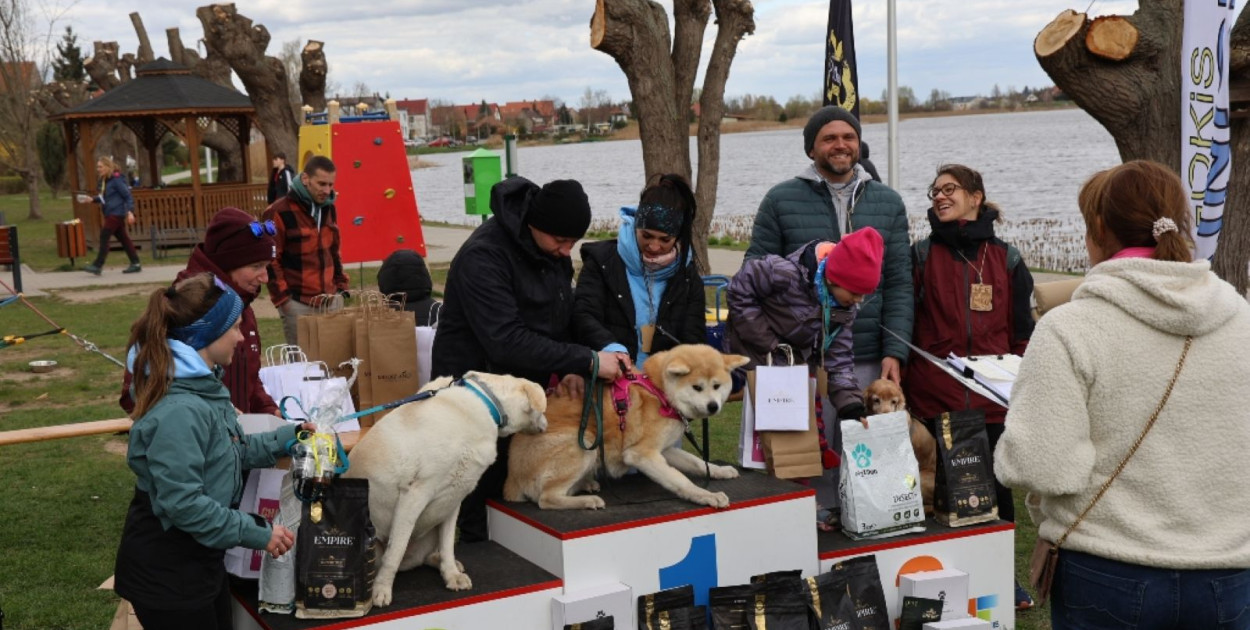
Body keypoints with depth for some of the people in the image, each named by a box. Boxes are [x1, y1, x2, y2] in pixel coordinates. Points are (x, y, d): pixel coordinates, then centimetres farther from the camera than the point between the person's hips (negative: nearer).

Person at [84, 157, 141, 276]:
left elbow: (128, 196, -14)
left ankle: (98, 266, -11)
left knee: (104, 237, -11)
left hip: (116, 213, -9)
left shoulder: (116, 180, -12)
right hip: (110, 214, 9)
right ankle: (135, 264, 12)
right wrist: (92, 199, 9)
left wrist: (130, 212, -23)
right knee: (123, 238, 9)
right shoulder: (105, 181, 15)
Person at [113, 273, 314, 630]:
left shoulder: (203, 387, 5)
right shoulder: (180, 411, -28)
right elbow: (183, 504, -29)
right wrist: (258, 534, -22)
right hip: (165, 573, -10)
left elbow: (229, 452, 17)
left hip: (198, 562, 10)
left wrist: (289, 437, 13)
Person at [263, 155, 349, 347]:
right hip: (298, 304, -6)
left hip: (329, 301, 6)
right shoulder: (279, 213, -10)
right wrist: (282, 298, -11)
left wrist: (341, 286, 15)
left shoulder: (328, 209, 12)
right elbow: (270, 259, -9)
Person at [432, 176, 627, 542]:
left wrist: (569, 368, -10)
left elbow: (561, 316, 10)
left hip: (526, 386, 7)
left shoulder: (554, 249, 0)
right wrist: (587, 361, -31)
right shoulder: (483, 257, -25)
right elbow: (507, 341, -32)